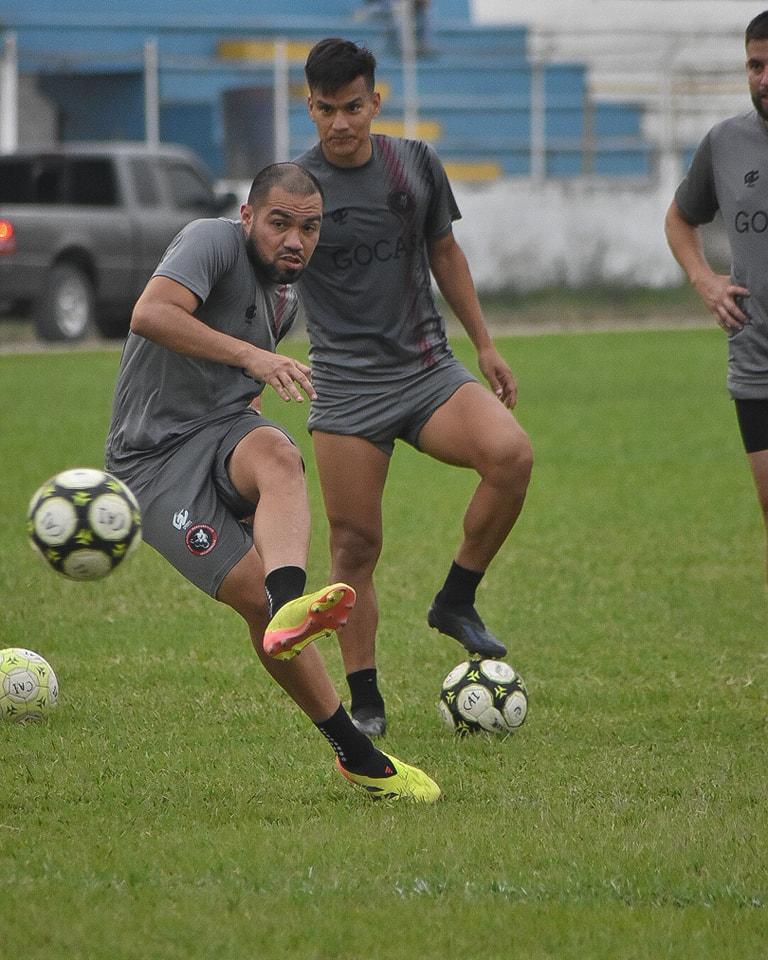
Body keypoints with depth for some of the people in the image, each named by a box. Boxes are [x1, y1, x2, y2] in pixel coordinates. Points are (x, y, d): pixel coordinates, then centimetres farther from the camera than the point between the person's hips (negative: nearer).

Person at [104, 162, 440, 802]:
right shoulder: (214, 242, -10)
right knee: (256, 596, -22)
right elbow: (150, 315, -29)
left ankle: (290, 612, -60)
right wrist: (250, 355, -38)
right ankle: (357, 757, -18)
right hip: (155, 460, -5)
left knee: (277, 454, -33)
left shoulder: (284, 299, 15)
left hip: (227, 436, 5)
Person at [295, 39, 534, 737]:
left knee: (511, 455, -25)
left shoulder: (416, 164, 6)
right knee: (355, 547, -3)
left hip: (430, 371, 3)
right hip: (347, 387, -2)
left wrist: (484, 344, 20)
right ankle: (366, 703, 11)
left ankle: (456, 602, -6)